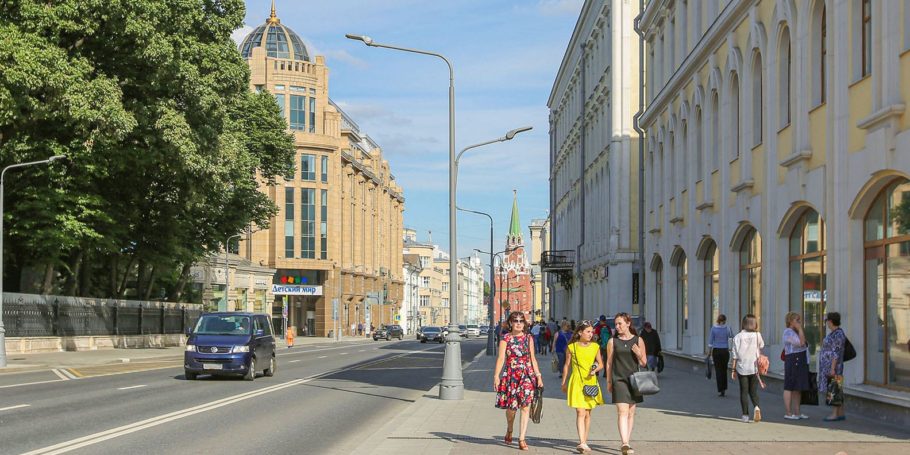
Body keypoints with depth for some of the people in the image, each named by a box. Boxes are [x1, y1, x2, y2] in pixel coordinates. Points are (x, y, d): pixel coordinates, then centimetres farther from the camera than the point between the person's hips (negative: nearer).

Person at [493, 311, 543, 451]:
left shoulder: (528, 338, 8)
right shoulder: (506, 338, 0)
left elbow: (533, 358, 12)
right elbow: (501, 358, -6)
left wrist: (538, 376, 7)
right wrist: (496, 376, -15)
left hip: (527, 375, 2)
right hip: (511, 375, -2)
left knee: (525, 407, -7)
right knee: (511, 406, 5)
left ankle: (521, 439, -4)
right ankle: (509, 430, 35)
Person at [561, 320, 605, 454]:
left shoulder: (595, 346, 6)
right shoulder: (572, 347, 0)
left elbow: (601, 363, 11)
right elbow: (567, 365, 8)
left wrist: (595, 369, -11)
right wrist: (564, 383, 11)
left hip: (591, 382, 3)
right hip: (577, 382, -3)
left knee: (588, 414, 10)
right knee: (580, 413, -13)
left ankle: (584, 442, 19)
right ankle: (582, 443, -21)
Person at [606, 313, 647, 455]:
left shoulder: (638, 340, 6)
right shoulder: (613, 341, 3)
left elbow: (643, 363, 8)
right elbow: (609, 363, 8)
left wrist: (639, 354, -12)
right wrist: (608, 382, 6)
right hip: (619, 380, -2)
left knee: (631, 413, 8)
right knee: (622, 411, -14)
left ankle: (627, 443, 17)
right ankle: (624, 443, -24)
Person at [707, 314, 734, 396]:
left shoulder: (713, 328, -5)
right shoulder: (727, 328, -5)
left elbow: (710, 341, -3)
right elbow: (731, 336, 16)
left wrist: (711, 353, 3)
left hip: (716, 351, 0)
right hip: (725, 351, 0)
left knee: (718, 371, 3)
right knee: (724, 370, 15)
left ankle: (720, 391, -1)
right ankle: (724, 389, 15)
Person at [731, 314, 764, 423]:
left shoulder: (738, 336, -5)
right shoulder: (757, 335, -3)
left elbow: (735, 355, -5)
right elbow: (761, 347, 16)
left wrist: (733, 369, 0)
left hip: (742, 367, -1)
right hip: (754, 368, 1)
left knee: (744, 392, 6)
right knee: (753, 391, 11)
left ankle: (745, 415, 3)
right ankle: (757, 407, -17)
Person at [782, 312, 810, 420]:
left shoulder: (795, 332, 18)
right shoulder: (788, 332, -13)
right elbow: (801, 343, -23)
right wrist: (800, 329, -16)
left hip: (801, 363, 10)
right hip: (793, 362, -10)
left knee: (798, 388, 9)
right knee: (790, 387, -6)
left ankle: (797, 412, 12)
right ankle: (788, 413, -5)